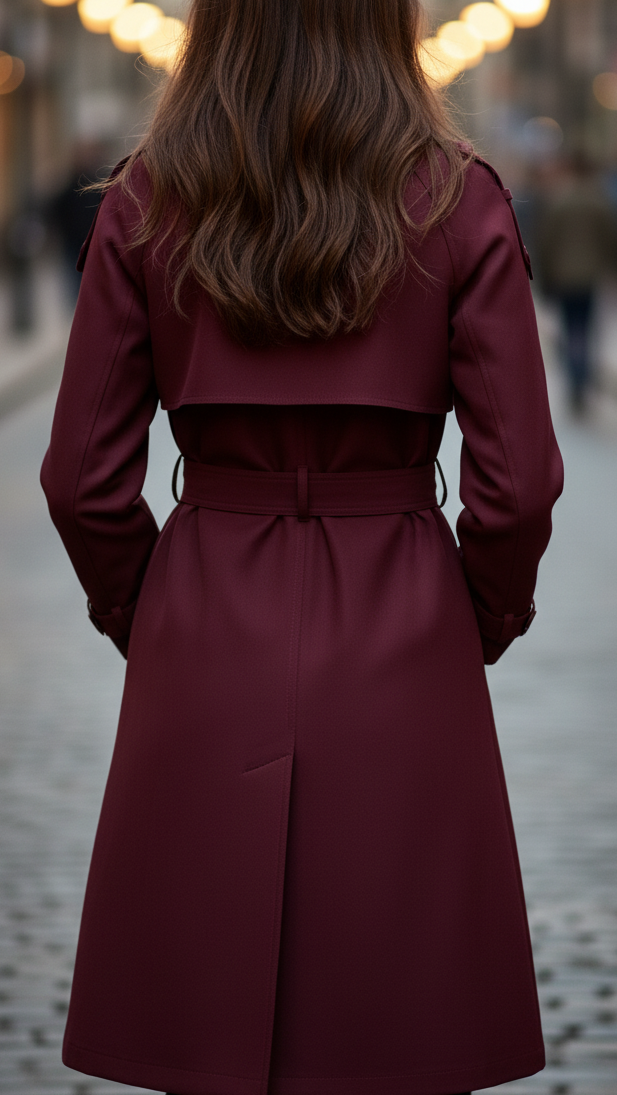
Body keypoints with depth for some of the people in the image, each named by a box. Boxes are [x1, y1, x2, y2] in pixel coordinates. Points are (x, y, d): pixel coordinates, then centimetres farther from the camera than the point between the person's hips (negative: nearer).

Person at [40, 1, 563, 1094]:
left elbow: (85, 481, -1)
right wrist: (473, 630, 11)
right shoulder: (460, 204, -5)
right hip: (401, 659, -1)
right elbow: (515, 485, -6)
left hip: (204, 653, 1)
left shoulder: (145, 204, -2)